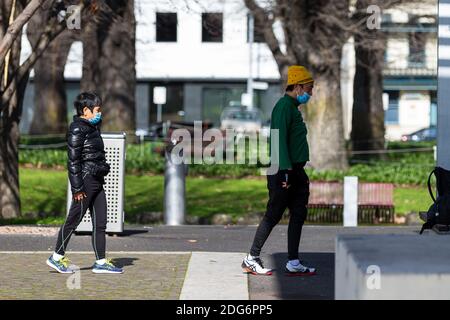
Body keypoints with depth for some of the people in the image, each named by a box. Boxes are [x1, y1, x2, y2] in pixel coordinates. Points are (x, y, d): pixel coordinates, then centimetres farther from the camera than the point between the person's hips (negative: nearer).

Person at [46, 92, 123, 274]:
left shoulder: (92, 128, 16)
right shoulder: (77, 130, -13)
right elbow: (73, 161, -16)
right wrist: (77, 188, -19)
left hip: (97, 182, 9)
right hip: (85, 180, -9)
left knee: (100, 223, 6)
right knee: (74, 220, -2)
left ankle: (101, 262, 8)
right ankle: (57, 257, 8)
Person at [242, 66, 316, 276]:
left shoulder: (294, 108, 19)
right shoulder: (284, 106, -12)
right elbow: (280, 139, -20)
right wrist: (286, 169, -25)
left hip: (295, 171, 10)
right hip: (283, 172, -10)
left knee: (299, 215, 7)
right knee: (273, 215, -5)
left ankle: (293, 263, 10)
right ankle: (251, 260, 4)